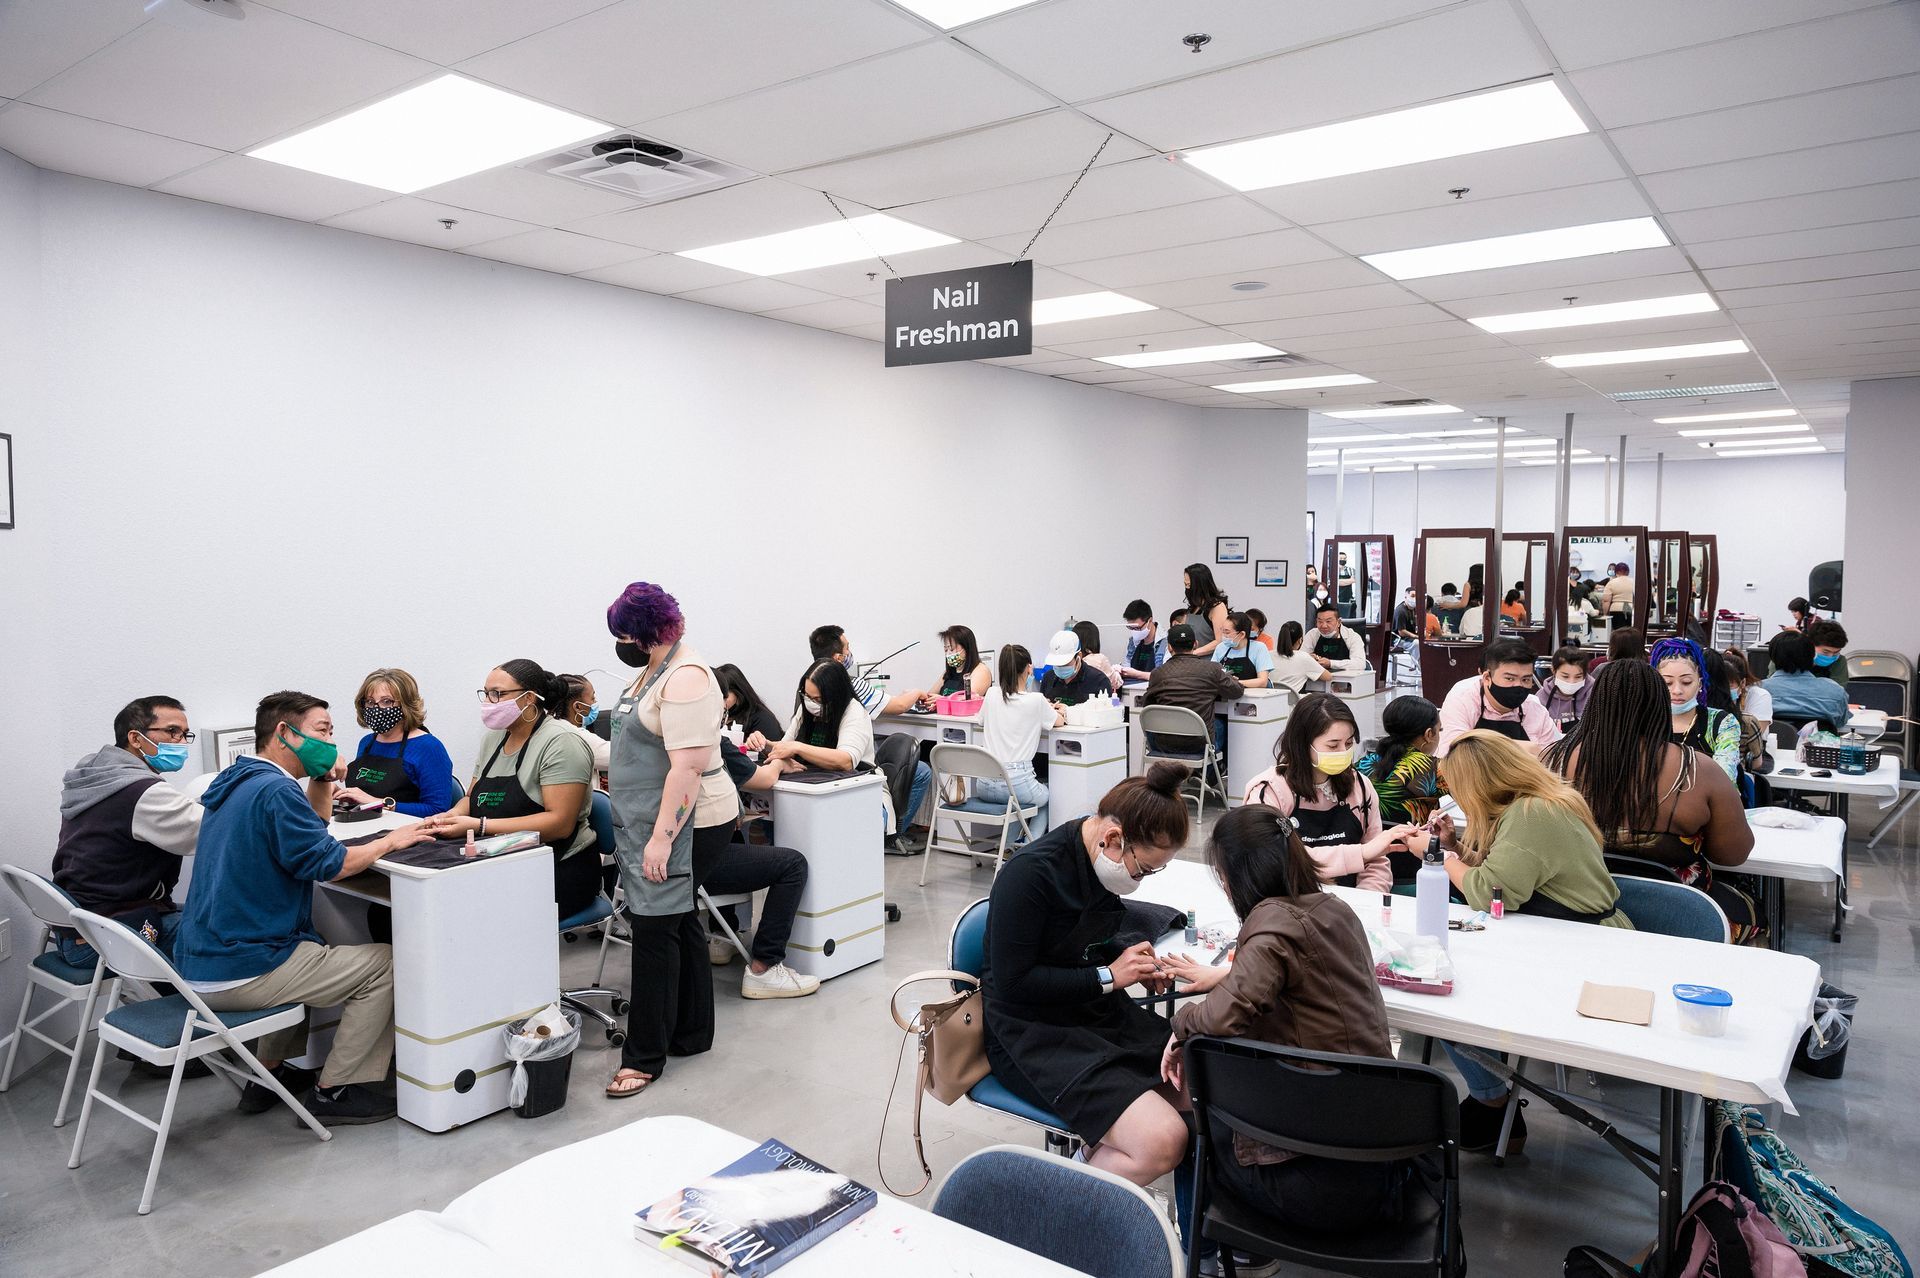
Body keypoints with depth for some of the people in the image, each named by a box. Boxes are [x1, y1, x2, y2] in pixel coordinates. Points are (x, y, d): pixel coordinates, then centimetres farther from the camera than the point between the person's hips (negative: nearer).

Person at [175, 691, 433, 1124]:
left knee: (315, 944, 35)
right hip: (239, 975, -10)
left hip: (199, 966, 10)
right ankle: (332, 1091, 4)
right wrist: (391, 840, -7)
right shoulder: (275, 790, -19)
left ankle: (269, 1072, 32)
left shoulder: (233, 781, 13)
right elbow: (326, 863, -21)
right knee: (384, 963, -2)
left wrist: (322, 780, 7)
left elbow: (308, 831, 23)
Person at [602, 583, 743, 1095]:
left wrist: (662, 838, -26)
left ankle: (645, 1056, 4)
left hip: (685, 824, -10)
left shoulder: (686, 678, -19)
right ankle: (691, 1033, 27)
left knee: (655, 929, -6)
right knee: (679, 923, 15)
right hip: (655, 823, 10)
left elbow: (689, 766, -25)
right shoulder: (653, 671, 13)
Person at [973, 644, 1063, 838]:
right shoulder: (1036, 701, -7)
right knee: (1046, 796, 28)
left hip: (985, 785, 4)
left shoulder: (991, 698, 4)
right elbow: (1059, 721, 12)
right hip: (1017, 784, -4)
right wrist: (1058, 712, 37)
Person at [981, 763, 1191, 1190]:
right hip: (1032, 1031, -8)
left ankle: (1100, 1150, 12)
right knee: (1163, 1141, -22)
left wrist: (1136, 965, -1)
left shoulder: (1110, 859, 1)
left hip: (1098, 1010, 8)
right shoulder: (1030, 874, -22)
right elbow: (1012, 983, -19)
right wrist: (1108, 975, -16)